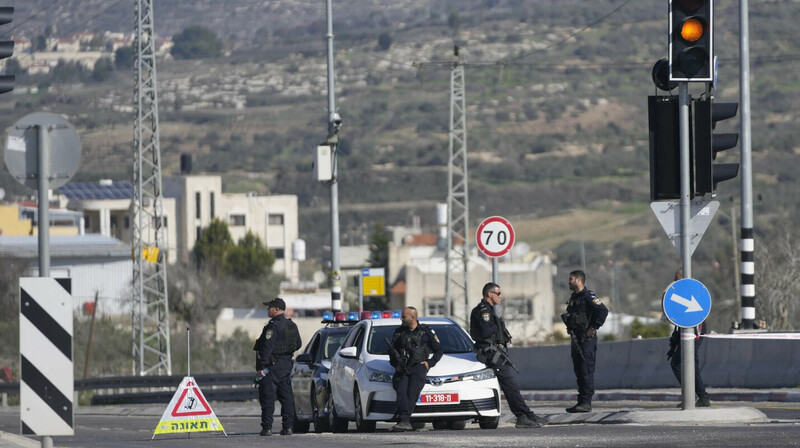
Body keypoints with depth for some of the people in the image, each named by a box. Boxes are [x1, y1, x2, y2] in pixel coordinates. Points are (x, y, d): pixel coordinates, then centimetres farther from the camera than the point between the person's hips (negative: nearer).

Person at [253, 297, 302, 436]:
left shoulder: (273, 326, -16)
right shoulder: (292, 326, 10)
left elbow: (267, 347, -21)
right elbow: (298, 344, 19)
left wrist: (261, 367, -23)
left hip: (272, 366, -8)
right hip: (287, 365, 8)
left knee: (267, 397, -4)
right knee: (286, 397, 10)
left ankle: (267, 427, -8)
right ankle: (287, 426, 7)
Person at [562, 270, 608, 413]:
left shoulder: (588, 297, -11)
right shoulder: (573, 298, 17)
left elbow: (603, 311, -21)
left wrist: (594, 328, -18)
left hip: (587, 339, -9)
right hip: (576, 339, 9)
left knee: (586, 370, -10)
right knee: (578, 370, 9)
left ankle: (586, 402, -10)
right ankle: (581, 401, 13)